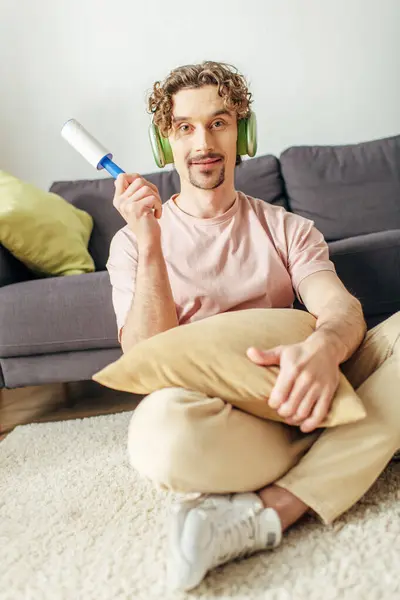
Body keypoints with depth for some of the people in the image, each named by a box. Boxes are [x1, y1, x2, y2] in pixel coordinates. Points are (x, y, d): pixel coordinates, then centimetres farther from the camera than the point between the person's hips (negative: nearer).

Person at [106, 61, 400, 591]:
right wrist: (150, 246, -19)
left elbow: (342, 307, -5)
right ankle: (350, 454, -17)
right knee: (159, 426, -38)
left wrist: (324, 347, -31)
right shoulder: (134, 241, 6)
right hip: (214, 410, -3)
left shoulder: (286, 228, 13)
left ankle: (271, 508, -26)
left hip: (295, 392, 4)